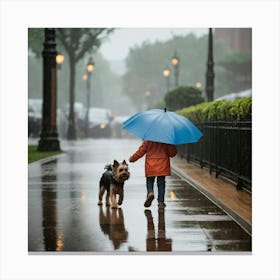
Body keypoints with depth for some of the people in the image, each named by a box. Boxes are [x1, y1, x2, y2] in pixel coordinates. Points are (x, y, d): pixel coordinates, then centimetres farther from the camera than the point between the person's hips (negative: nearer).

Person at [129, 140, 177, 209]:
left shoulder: (147, 140, -7)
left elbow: (141, 151, -2)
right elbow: (172, 153, -4)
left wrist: (132, 158, 12)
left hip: (150, 165, -1)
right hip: (162, 165, 1)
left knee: (149, 181, 14)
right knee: (161, 183, 7)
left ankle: (150, 192, -16)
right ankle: (161, 202, 4)